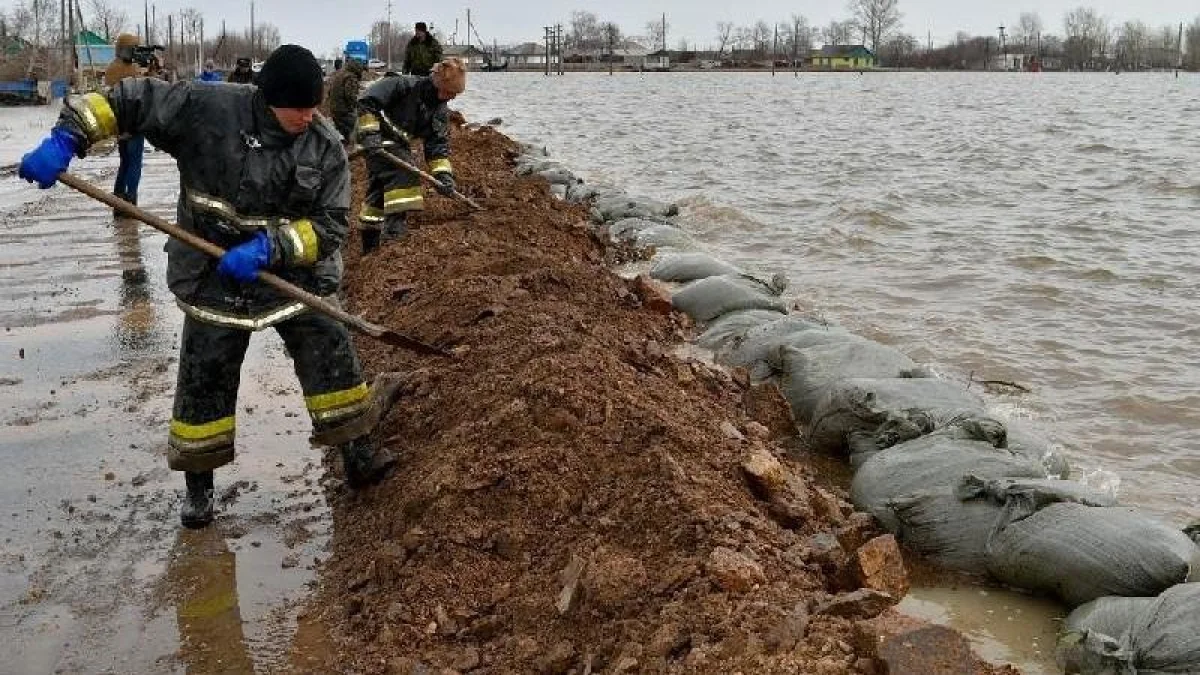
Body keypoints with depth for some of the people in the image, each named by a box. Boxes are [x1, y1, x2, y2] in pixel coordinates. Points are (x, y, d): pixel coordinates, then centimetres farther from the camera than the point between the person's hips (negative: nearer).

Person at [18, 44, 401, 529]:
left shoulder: (325, 147, -12)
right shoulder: (207, 109, -16)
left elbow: (330, 226, -13)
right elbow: (129, 100, -9)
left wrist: (271, 246, -26)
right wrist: (67, 139, -21)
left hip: (294, 272, 1)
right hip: (213, 278, -1)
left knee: (332, 356, -2)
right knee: (205, 379, 6)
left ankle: (359, 458, 16)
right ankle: (198, 484, 26)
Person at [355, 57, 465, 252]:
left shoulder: (441, 111, 2)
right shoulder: (406, 85, -20)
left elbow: (438, 143, 2)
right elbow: (367, 100, -21)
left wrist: (443, 173, -10)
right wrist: (370, 132, -25)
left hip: (398, 144, 8)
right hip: (378, 140, -8)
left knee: (379, 189, 16)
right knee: (404, 174, -26)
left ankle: (370, 243, 27)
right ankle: (395, 226, -27)